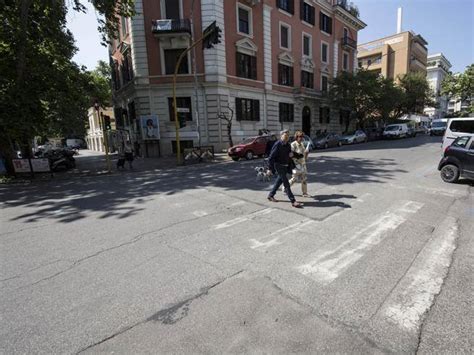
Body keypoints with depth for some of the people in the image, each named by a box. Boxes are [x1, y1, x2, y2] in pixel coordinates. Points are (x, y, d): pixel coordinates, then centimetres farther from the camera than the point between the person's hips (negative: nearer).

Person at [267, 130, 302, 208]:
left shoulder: (288, 145, 7)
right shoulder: (277, 145, -15)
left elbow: (289, 156, 21)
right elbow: (271, 158, -15)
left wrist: (291, 154, -4)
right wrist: (272, 169, -16)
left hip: (286, 166, 8)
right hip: (279, 166, -8)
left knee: (279, 181, 17)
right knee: (286, 184, -9)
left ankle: (270, 195, 34)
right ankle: (293, 201, -6)